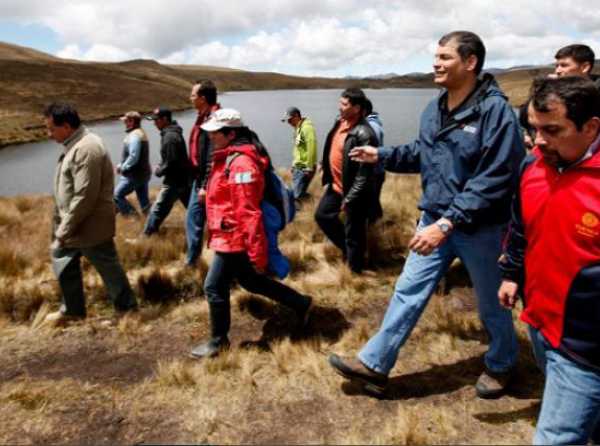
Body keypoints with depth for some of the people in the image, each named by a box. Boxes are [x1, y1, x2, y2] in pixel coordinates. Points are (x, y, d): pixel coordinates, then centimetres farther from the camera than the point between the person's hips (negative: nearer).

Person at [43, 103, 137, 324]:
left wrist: (64, 230, -21)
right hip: (73, 224, 10)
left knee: (108, 268, 4)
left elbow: (85, 197, -28)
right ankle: (72, 309, 37)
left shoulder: (86, 149, -24)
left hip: (89, 227, -10)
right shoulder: (75, 145, 9)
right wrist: (62, 226, 18)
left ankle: (128, 309, 21)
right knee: (63, 262, 21)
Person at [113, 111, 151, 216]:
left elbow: (133, 157, -27)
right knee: (144, 200, 13)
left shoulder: (134, 136, -19)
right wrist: (121, 164, 13)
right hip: (143, 173, 10)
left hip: (134, 175, -10)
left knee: (117, 195, 0)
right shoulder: (140, 133, 14)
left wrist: (123, 168, -13)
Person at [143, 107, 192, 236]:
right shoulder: (172, 133, 13)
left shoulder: (170, 137, -19)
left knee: (158, 210, -1)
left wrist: (158, 171, -8)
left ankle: (146, 237, 8)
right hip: (182, 179, 10)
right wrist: (160, 167, 9)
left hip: (174, 181, -10)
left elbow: (171, 163, -23)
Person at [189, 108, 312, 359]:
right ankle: (301, 303, 32)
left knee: (214, 287, 1)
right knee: (250, 281, 21)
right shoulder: (226, 159, 11)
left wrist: (257, 253, -24)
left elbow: (249, 213, -24)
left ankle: (218, 341, 20)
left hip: (234, 238, -10)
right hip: (231, 236, 10)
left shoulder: (240, 163, -21)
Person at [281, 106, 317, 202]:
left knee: (298, 196, -9)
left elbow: (312, 148, -23)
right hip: (298, 167, 10)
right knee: (295, 194, 15)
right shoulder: (298, 128, 13)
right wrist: (294, 164, 15)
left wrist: (309, 168, -22)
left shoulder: (306, 127, -17)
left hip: (304, 168, -10)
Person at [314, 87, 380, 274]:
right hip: (335, 185, 9)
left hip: (353, 192, -9)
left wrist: (349, 199, -21)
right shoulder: (340, 122, 2)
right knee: (322, 215, 21)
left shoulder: (364, 134, -26)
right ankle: (346, 248, 38)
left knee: (353, 234, 5)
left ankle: (355, 271, 26)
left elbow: (364, 174, -25)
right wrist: (328, 179, 17)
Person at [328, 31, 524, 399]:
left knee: (492, 305, 15)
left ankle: (501, 365, 42)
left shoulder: (496, 110, -20)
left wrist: (447, 223, -30)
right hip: (435, 220, 6)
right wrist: (381, 155, 7)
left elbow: (493, 181, -25)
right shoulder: (435, 109, 3)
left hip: (480, 229, -6)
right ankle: (374, 364, 19)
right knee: (409, 291, 8)